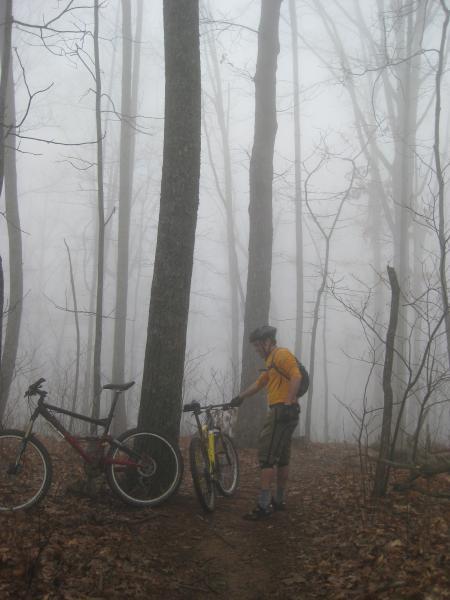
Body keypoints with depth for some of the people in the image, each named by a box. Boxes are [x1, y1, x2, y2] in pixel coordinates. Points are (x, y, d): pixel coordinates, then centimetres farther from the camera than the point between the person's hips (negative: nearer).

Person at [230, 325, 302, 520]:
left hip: (282, 411, -10)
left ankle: (263, 505, -13)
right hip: (282, 413, 10)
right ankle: (279, 500, 20)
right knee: (282, 458, 14)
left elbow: (296, 377, -21)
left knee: (266, 456, -12)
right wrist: (240, 397, 29)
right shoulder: (272, 360, 23)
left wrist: (288, 404, -26)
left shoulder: (281, 354, -9)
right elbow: (259, 383, 31)